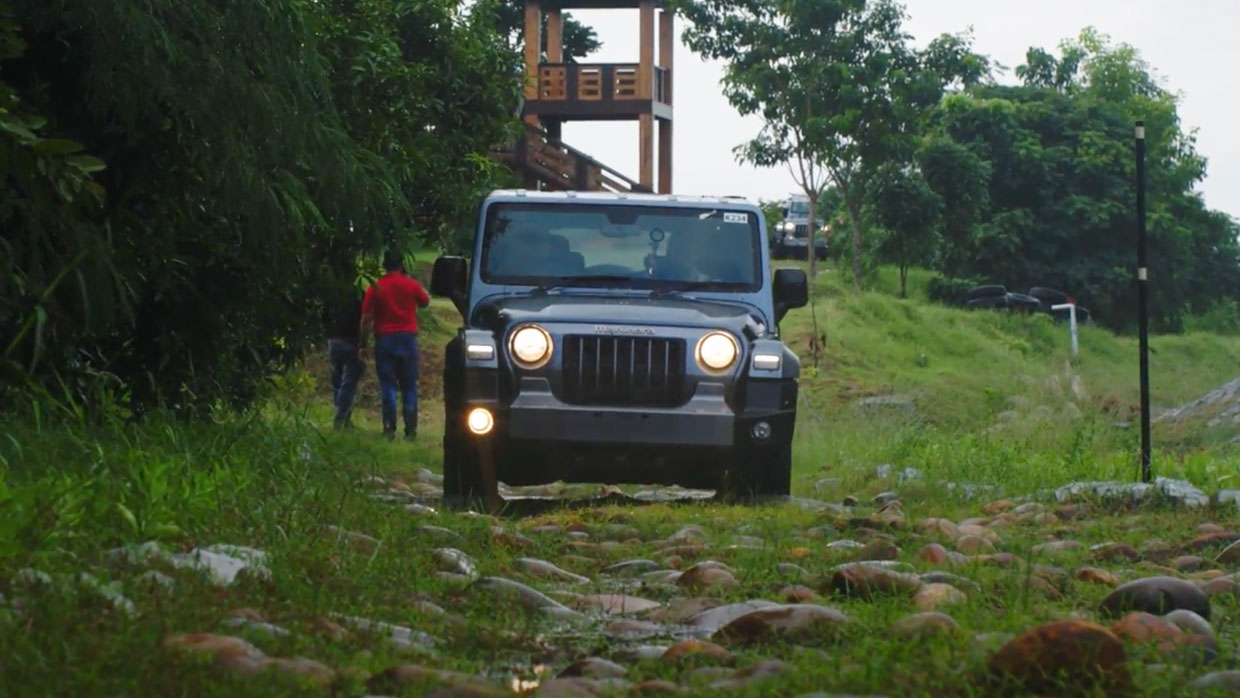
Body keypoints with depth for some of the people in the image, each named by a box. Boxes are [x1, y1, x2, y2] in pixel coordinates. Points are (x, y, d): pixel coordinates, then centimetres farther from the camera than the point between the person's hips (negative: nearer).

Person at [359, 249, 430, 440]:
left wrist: (363, 344, 1)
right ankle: (410, 429, 3)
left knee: (388, 386, 1)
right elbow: (425, 302, 20)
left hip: (385, 340, -1)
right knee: (409, 387, 6)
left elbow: (366, 319, -4)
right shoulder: (412, 285, 1)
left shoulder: (375, 288, -3)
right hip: (408, 338, 1)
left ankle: (389, 428, -5)